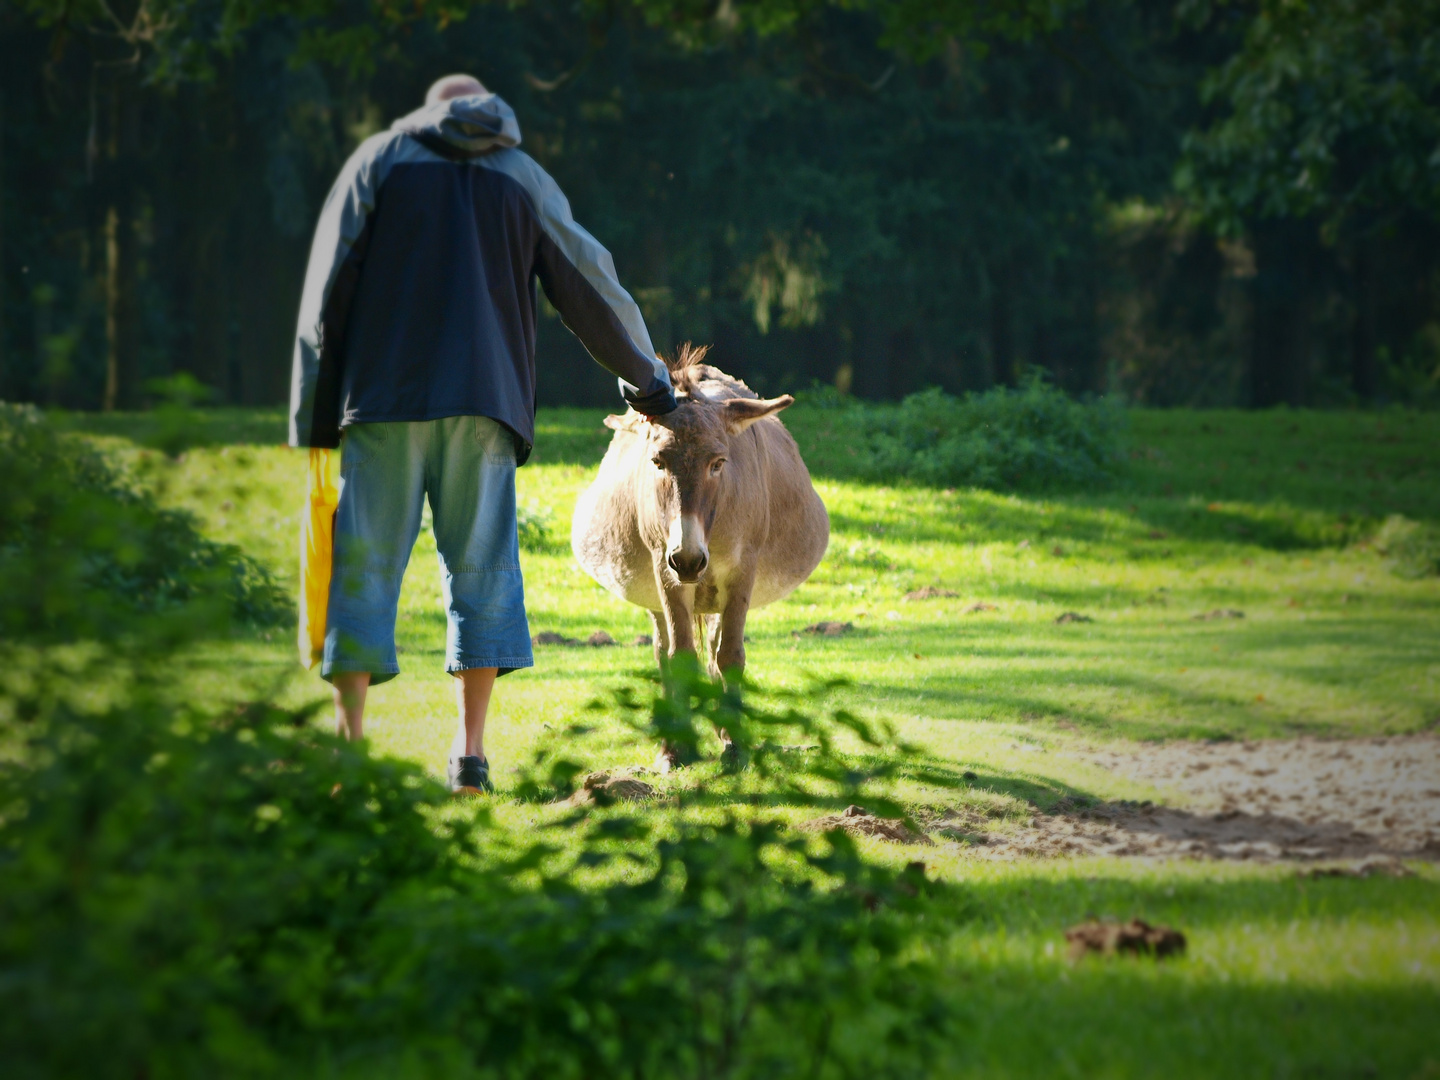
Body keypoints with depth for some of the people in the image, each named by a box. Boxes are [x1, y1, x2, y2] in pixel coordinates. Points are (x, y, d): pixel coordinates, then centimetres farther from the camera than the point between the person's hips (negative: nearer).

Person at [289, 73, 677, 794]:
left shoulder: (380, 160, 11)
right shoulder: (524, 179, 15)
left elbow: (328, 293, 4)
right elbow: (591, 290, 17)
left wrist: (313, 423, 4)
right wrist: (646, 381, 30)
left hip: (384, 393, -1)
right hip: (485, 399, 1)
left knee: (365, 563, 0)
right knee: (480, 565, 5)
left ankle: (349, 741, -7)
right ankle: (470, 748, -2)